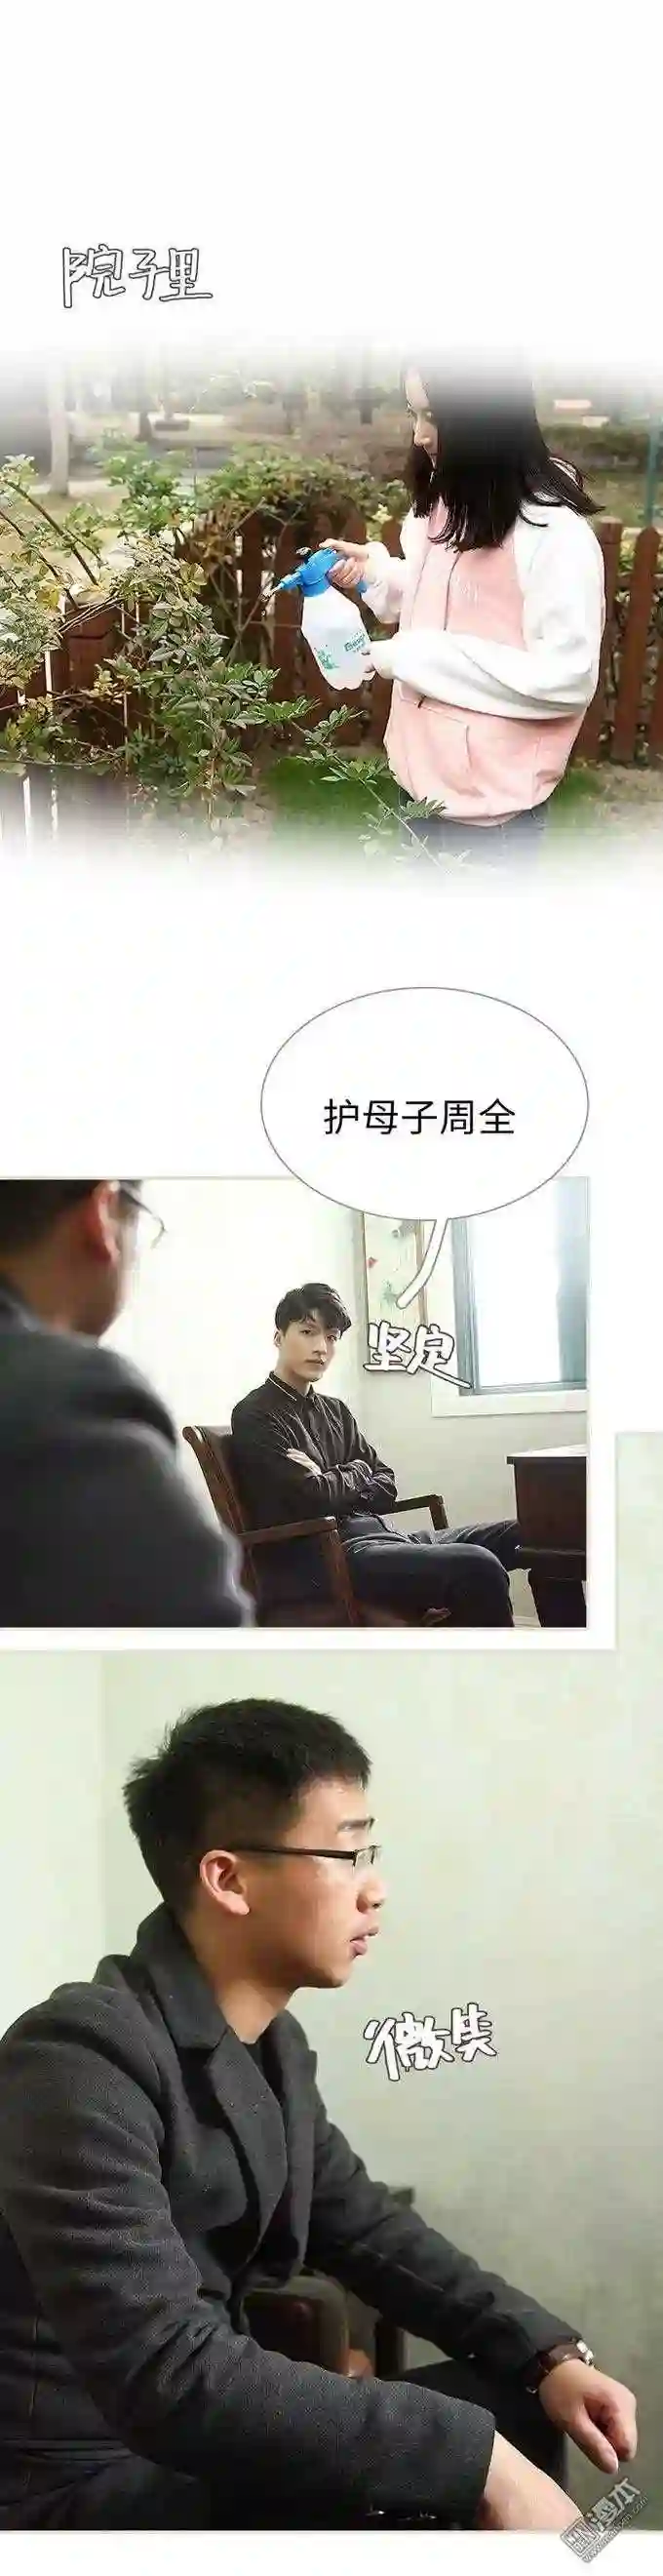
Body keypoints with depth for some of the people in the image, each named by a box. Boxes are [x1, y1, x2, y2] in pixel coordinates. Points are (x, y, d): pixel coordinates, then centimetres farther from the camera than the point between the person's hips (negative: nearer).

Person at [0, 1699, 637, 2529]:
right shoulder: (83, 2060, -26)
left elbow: (361, 2224, 17)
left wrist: (548, 2353, 2)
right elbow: (167, 2377, -33)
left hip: (205, 2437, 9)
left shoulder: (271, 2040, 5)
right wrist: (475, 2461, -31)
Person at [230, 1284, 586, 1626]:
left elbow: (385, 1487, 16)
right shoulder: (255, 1417, -3)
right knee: (478, 1570, -31)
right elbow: (312, 1497, -15)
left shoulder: (335, 1411, 23)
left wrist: (333, 1484, -4)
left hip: (379, 1537, 9)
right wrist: (354, 1473, 5)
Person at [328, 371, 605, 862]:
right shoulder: (442, 503, 4)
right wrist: (375, 569, 0)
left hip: (491, 801, -8)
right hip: (421, 771, 8)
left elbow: (567, 679, -24)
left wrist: (420, 658, -22)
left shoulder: (555, 536, -22)